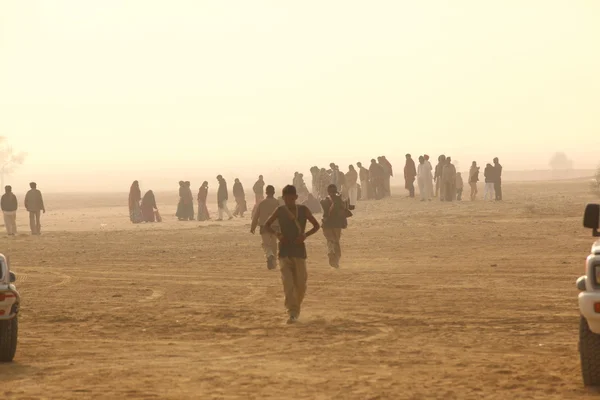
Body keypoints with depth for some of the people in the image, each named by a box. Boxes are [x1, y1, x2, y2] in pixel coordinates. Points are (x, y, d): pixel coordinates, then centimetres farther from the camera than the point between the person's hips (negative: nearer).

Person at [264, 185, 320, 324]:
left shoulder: (303, 210, 2)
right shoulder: (280, 211, 2)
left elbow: (316, 226, 9)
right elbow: (267, 225, 10)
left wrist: (305, 235, -9)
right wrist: (277, 234, -9)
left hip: (299, 250, 1)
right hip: (284, 251, -1)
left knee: (300, 284, 3)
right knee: (287, 282, -15)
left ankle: (296, 309, 28)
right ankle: (292, 313, -20)